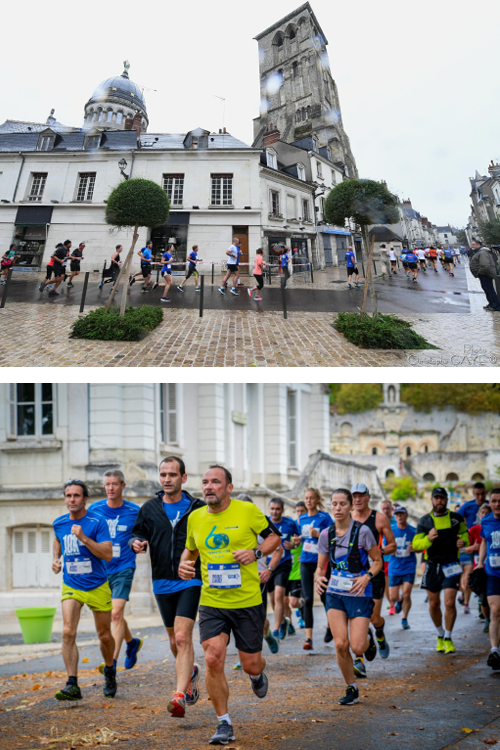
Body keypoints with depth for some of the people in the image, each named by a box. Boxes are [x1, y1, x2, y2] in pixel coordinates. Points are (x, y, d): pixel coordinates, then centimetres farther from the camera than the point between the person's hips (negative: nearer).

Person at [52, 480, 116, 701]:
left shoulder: (97, 523, -12)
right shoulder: (59, 523, 1)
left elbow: (108, 555, -20)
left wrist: (83, 537, -28)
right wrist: (56, 558, 9)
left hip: (98, 587, -2)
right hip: (71, 587, 2)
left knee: (104, 635, 10)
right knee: (68, 632, -18)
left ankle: (110, 671, 39)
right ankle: (72, 685, -19)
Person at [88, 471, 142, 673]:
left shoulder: (134, 511, -5)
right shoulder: (94, 509, 1)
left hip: (123, 568, -4)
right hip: (100, 570, 4)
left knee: (116, 613, -17)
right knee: (113, 615, 17)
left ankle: (112, 662, -19)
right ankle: (132, 642, 43)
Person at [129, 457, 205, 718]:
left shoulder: (197, 508, -2)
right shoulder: (149, 508, 5)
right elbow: (137, 533, 13)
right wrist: (137, 543, -9)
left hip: (190, 581, -3)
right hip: (162, 584, 4)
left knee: (182, 637, -17)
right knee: (175, 641, 14)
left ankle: (179, 695, -20)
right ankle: (190, 672, 43)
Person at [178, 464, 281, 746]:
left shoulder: (248, 510, -7)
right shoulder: (195, 518, 3)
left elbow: (274, 536, 5)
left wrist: (256, 553, -13)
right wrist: (184, 564, -1)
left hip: (248, 602, -2)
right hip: (212, 603, 2)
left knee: (251, 664, 5)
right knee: (213, 659, -13)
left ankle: (258, 675, 46)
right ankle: (224, 724, 1)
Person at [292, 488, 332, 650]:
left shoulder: (324, 517, -4)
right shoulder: (302, 518, 11)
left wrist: (318, 534, -21)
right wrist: (297, 540, 2)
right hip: (306, 562, 4)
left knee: (324, 597, 6)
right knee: (307, 600, -4)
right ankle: (308, 638, -6)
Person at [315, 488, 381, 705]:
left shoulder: (362, 531, -9)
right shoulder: (326, 534, 2)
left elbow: (377, 560, 0)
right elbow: (321, 566, 10)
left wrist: (367, 577, -18)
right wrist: (319, 578, -12)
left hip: (359, 594, -3)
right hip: (335, 594, 3)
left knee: (357, 647, -11)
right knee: (340, 645, -9)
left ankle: (368, 640, 28)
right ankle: (351, 689, 11)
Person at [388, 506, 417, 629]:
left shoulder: (413, 531, -1)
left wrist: (414, 548, -15)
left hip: (409, 567, -1)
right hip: (394, 568, 1)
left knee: (406, 594, -10)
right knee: (393, 597, 0)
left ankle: (404, 619, 10)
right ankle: (399, 601, 37)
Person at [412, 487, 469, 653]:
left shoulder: (457, 518, 3)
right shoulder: (424, 521, 2)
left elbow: (464, 533, 20)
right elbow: (415, 544, -1)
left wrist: (463, 541, -3)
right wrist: (428, 539, -21)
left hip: (451, 565, -1)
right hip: (432, 566, 2)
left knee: (449, 603, -11)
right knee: (434, 604, 9)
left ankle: (448, 638, 4)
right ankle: (440, 635, 31)